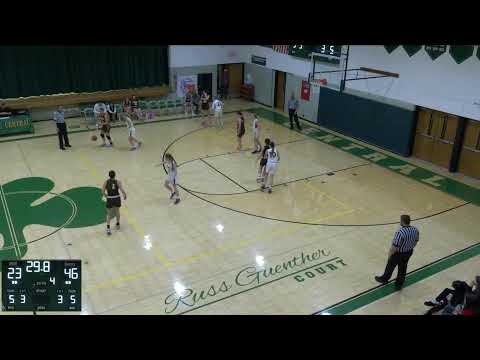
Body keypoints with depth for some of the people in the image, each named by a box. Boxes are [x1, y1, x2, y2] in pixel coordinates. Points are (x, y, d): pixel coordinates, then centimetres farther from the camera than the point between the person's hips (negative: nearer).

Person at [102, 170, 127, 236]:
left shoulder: (106, 182, -5)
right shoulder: (118, 182, -7)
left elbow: (103, 191, -8)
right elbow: (122, 190, -14)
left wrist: (106, 196, 11)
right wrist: (125, 195, 5)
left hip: (110, 199, -1)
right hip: (117, 198, 1)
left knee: (109, 214, 10)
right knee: (117, 211, 26)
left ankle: (108, 228, -8)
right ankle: (118, 224, 42)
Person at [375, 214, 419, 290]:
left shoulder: (400, 232, -36)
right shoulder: (415, 230, -14)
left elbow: (395, 247, -29)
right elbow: (416, 241, 4)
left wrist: (390, 253, -11)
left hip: (398, 253, -6)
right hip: (409, 252, 6)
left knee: (390, 266, 20)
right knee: (403, 268, 24)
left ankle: (384, 279, 44)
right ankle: (399, 284, 41)